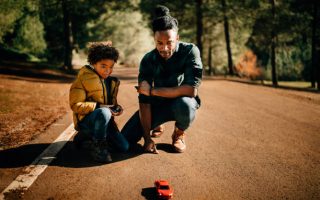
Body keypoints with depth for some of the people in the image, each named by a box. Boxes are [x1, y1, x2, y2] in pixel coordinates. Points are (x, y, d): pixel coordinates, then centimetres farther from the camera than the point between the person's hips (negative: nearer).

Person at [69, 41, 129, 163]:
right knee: (104, 113, -39)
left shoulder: (112, 81, 9)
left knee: (124, 147, -3)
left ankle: (85, 140, 13)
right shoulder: (83, 79, -12)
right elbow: (76, 105, -18)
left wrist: (116, 108, -3)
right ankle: (98, 146, -15)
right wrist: (99, 106, -27)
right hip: (85, 120, -7)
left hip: (104, 120, 7)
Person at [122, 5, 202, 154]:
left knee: (184, 105, -40)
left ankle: (179, 133, -3)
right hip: (158, 104, 3)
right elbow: (144, 101, -17)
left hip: (182, 101, -2)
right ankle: (156, 125, 23)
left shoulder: (190, 51, -24)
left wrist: (152, 90, -27)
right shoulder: (148, 60, -16)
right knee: (126, 138, -10)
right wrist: (147, 138, -20)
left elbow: (191, 90, -33)